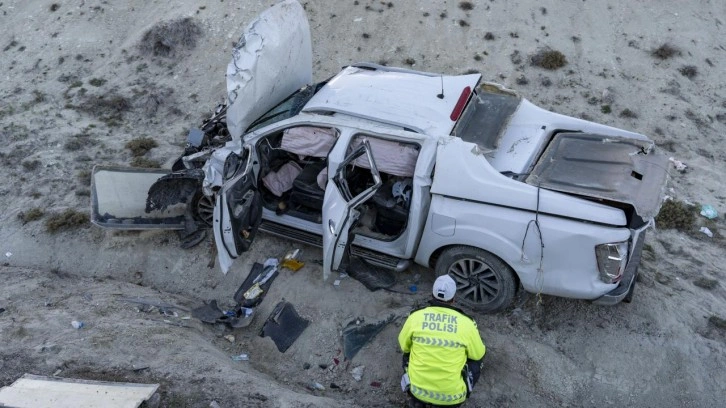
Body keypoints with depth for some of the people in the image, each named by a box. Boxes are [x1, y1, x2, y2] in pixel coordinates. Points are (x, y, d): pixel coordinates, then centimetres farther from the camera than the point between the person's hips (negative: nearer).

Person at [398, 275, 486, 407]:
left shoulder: (415, 316, -7)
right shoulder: (466, 323, -10)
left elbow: (404, 346, 10)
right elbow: (479, 355, 6)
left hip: (418, 390, 1)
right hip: (453, 395, -1)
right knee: (476, 359, 25)